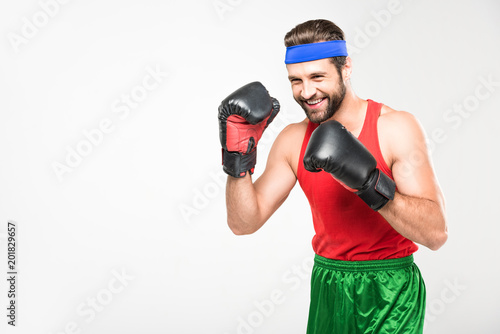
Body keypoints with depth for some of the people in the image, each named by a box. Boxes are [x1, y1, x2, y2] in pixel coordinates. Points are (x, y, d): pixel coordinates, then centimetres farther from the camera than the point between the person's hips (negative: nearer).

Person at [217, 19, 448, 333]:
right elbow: (244, 223, -4)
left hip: (390, 294, -3)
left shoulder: (396, 127, -14)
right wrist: (237, 156, -17)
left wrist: (368, 180, -33)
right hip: (327, 287, 4)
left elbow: (436, 233, -21)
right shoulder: (292, 140, -2)